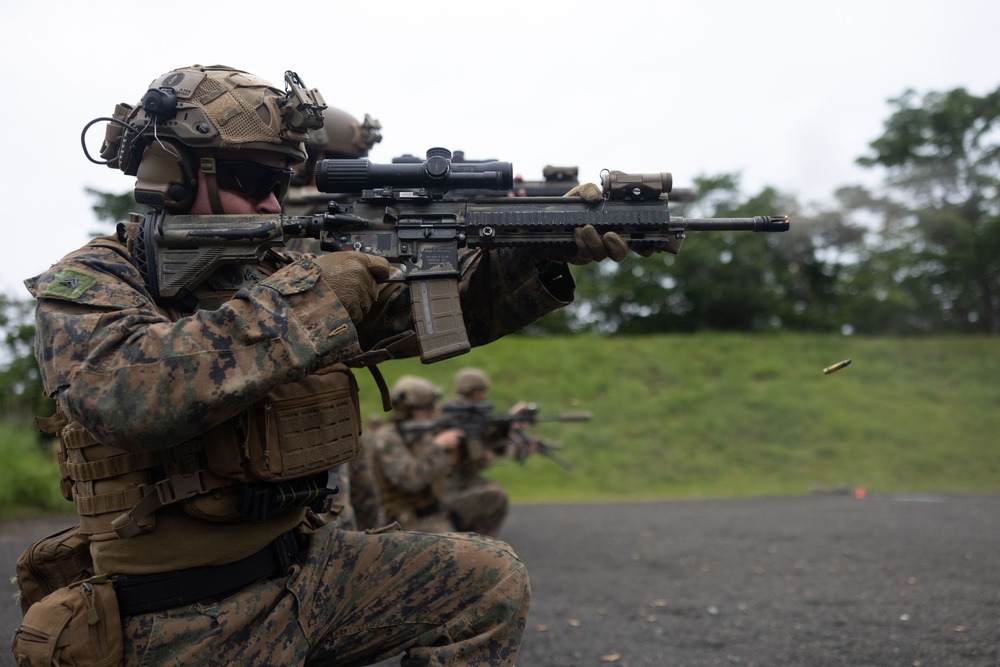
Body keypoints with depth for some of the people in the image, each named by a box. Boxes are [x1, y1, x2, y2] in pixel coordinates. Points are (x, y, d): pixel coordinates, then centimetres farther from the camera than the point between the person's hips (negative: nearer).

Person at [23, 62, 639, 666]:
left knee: (492, 580, 0)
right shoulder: (82, 286, -11)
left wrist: (546, 250, -15)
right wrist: (309, 295, -27)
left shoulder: (281, 275, 5)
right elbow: (130, 395, -33)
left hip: (309, 564, 6)